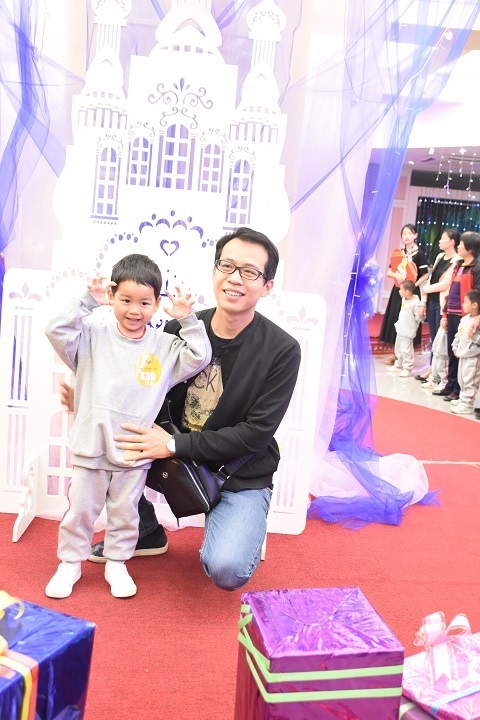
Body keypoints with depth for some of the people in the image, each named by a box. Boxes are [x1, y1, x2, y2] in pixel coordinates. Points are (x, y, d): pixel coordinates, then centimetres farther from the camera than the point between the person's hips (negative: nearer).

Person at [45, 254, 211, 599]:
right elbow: (57, 330, -14)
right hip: (91, 445, -1)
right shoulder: (95, 335, -4)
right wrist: (88, 300, -19)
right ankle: (71, 563, 32)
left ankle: (117, 564, 34)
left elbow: (199, 357, -4)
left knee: (125, 512, 15)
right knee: (80, 509, 12)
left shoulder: (166, 347, 0)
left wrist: (187, 318, -11)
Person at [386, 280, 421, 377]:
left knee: (406, 350, -7)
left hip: (408, 332, -10)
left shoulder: (415, 303, -22)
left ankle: (407, 368, 3)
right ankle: (398, 365, 33)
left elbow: (418, 317, -23)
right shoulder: (404, 299, 5)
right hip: (400, 329, 10)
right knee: (398, 349, 20)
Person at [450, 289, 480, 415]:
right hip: (463, 354, 9)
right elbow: (458, 334, 17)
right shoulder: (465, 319, 8)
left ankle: (467, 405, 0)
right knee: (462, 379, 20)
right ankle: (462, 399, 35)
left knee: (470, 381, -4)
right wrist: (455, 346, 13)